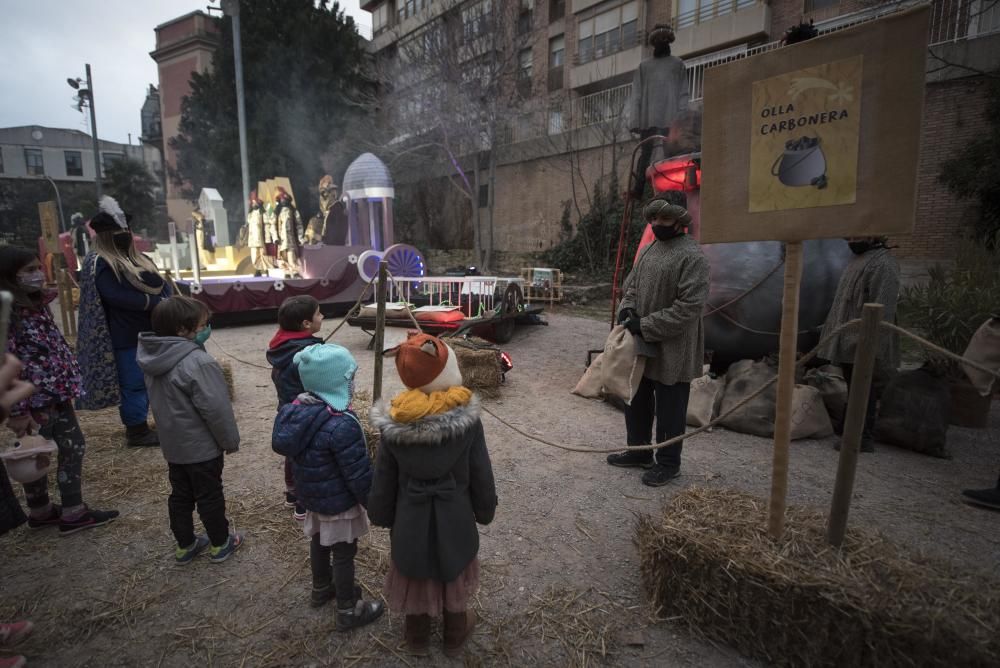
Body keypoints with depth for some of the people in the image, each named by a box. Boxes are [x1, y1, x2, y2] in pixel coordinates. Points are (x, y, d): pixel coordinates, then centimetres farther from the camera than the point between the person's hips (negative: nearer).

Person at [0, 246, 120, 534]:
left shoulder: (37, 302, 8)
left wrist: (66, 383, 17)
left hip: (56, 393, 9)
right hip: (34, 399, -9)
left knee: (74, 445, 14)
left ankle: (73, 511, 25)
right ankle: (40, 512, 25)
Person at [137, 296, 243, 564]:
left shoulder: (153, 359, -1)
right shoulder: (197, 362, -29)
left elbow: (161, 401, 11)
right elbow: (215, 408, -26)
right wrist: (230, 440, -13)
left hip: (172, 444, 8)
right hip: (202, 447, -8)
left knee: (180, 495, 19)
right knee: (210, 495, 9)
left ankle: (185, 545, 33)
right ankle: (220, 543, 25)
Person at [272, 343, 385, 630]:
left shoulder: (294, 411, -8)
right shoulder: (342, 426, -34)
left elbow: (284, 448, 7)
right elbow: (359, 475, -26)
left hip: (310, 494, 8)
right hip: (339, 503, -8)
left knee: (319, 541, 27)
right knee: (344, 553, 11)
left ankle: (321, 588, 51)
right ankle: (348, 611, 29)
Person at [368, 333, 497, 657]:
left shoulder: (394, 422, -19)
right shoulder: (467, 417, -22)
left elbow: (384, 479, -8)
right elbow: (481, 473, -12)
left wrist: (382, 515, 9)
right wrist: (485, 510, 5)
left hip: (411, 517, 1)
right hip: (455, 515, -1)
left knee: (415, 575, 24)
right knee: (453, 573, 24)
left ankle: (417, 637, 48)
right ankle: (455, 635, 47)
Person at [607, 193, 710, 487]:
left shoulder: (692, 256, -16)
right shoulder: (648, 249, 10)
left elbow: (689, 307, -21)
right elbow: (631, 285, 18)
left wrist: (646, 326, -21)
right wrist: (626, 308, -3)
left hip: (672, 350, -8)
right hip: (641, 345, 8)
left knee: (669, 409, 7)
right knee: (636, 401, 20)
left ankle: (668, 463, 24)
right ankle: (639, 451, 38)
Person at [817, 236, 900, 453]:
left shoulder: (882, 263, -14)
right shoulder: (860, 259, 16)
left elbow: (881, 309, -21)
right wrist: (840, 341, 20)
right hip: (850, 343, 9)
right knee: (854, 391, 16)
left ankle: (864, 438, 7)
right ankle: (858, 433, 26)